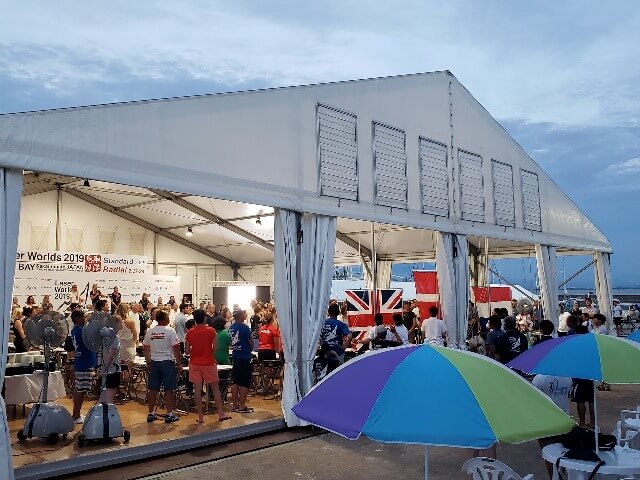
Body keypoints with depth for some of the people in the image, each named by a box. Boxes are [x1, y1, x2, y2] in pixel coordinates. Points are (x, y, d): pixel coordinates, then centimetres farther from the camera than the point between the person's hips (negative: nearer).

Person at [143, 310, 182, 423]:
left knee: (153, 389, 11)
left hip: (154, 363, 5)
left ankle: (151, 414, 18)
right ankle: (169, 414, 5)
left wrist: (148, 363, 19)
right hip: (167, 362, -5)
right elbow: (176, 349, -12)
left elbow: (146, 349, 9)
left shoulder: (149, 332, 4)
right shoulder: (170, 331, -10)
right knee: (169, 389, 2)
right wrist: (179, 364, -5)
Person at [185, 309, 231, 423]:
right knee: (215, 388, 10)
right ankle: (221, 414, 14)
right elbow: (215, 349, -8)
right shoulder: (211, 331, -8)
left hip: (195, 364, 1)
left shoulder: (190, 333, -3)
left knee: (198, 390, 5)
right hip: (209, 363, -1)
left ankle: (200, 417, 9)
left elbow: (187, 351, -1)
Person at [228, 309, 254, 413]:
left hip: (235, 356, 7)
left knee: (235, 381, 11)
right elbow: (251, 342, -10)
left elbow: (231, 341, 13)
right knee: (245, 382, 0)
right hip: (245, 357, -7)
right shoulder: (244, 328, -16)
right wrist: (250, 348, 10)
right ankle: (242, 406, 2)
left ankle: (235, 405, 17)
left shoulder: (231, 327, 5)